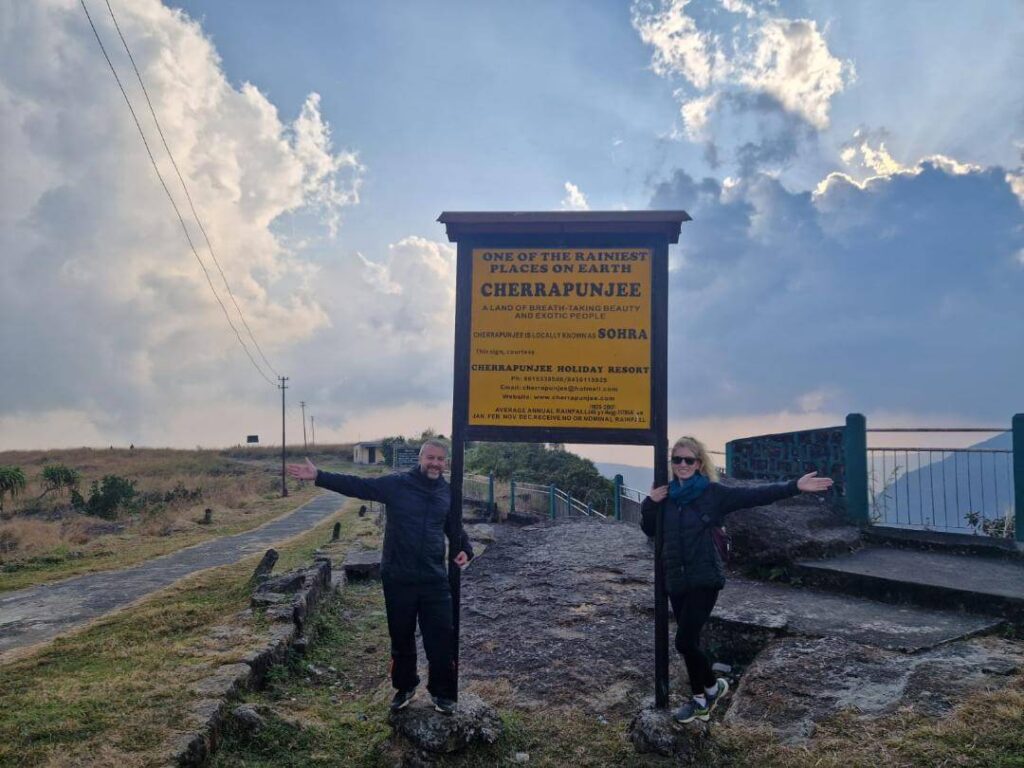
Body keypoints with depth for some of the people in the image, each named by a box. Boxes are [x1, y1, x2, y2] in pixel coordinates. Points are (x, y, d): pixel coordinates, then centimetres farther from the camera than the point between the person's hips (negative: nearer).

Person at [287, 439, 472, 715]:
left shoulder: (448, 493, 4)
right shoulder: (396, 484, -6)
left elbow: (456, 528, 17)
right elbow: (356, 485, -11)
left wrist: (464, 550, -1)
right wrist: (318, 476, -19)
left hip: (435, 579, 2)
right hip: (398, 578, -1)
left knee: (441, 638, 4)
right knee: (401, 637, 14)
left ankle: (443, 692, 23)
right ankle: (404, 687, 36)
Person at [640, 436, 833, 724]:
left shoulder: (713, 493, -7)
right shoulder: (667, 495, 6)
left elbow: (754, 495, -13)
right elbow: (649, 530, 15)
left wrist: (795, 486, -21)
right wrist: (650, 504, -4)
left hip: (704, 580, -5)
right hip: (675, 582, 5)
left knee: (684, 641, -8)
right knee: (689, 642, 12)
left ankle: (712, 686, 20)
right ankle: (701, 699, 31)